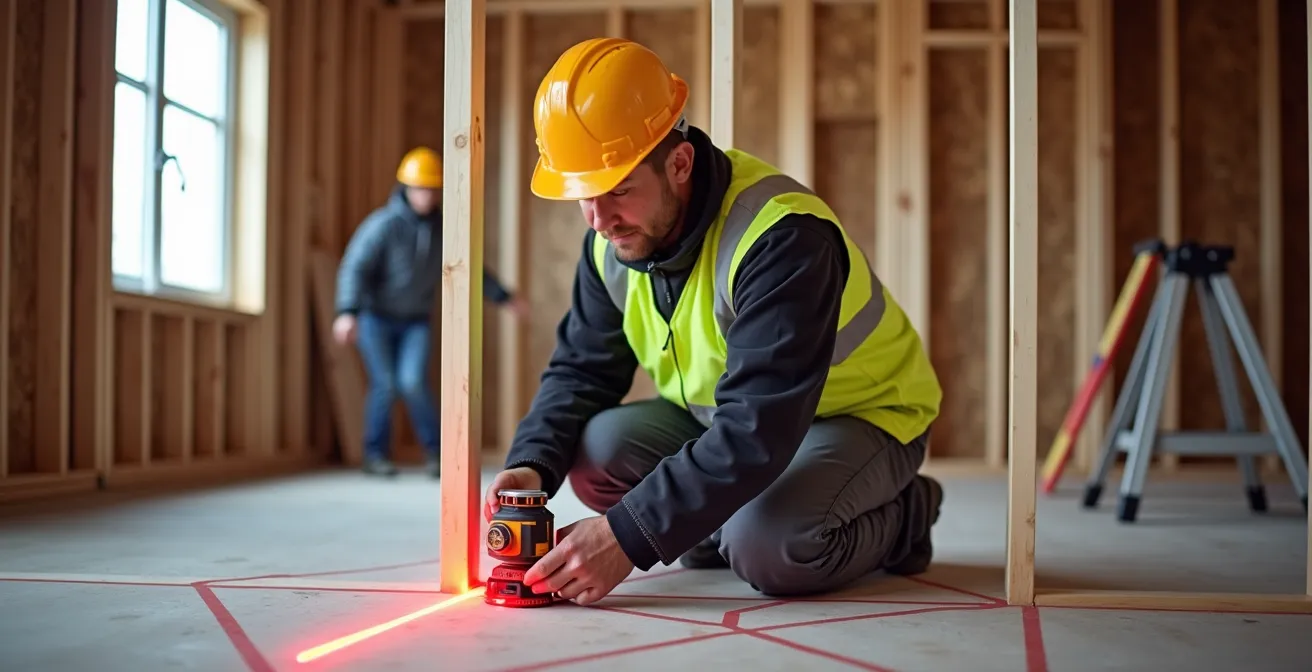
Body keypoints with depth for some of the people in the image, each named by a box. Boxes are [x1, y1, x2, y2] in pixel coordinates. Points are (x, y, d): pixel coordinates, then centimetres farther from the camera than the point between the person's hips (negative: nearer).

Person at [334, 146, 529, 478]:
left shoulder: (443, 228, -3)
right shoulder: (383, 224, -18)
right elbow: (354, 268, -24)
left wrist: (504, 297, 10)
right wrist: (347, 312, -37)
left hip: (416, 321, 3)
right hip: (375, 317, -3)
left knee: (412, 382, -12)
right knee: (385, 383, -10)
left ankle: (436, 450, 3)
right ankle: (376, 454, 7)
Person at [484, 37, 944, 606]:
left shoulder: (781, 238, -34)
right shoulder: (611, 240, -9)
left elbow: (758, 432, -40)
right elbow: (580, 371, -3)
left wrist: (629, 536, -44)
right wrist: (531, 464, -24)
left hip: (862, 414, -6)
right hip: (723, 415, 7)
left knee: (765, 549, -33)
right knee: (595, 448, -18)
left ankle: (903, 516, -1)